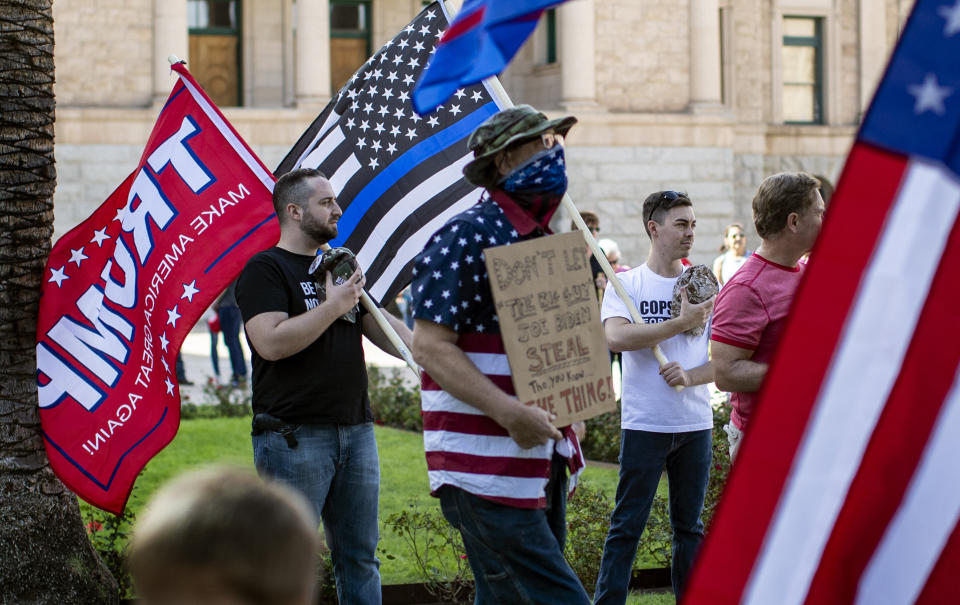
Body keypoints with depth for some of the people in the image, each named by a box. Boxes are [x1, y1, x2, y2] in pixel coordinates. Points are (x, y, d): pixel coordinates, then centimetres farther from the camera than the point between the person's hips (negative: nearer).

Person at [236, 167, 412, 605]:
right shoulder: (265, 269, -5)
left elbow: (383, 327, 18)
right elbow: (271, 342, -19)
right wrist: (332, 307, -15)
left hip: (355, 431, 7)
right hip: (294, 434, -7)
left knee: (360, 559, 9)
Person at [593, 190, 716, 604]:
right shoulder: (626, 284, 0)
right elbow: (615, 337, -19)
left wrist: (690, 375, -14)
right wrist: (681, 323, -20)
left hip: (696, 425, 3)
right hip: (644, 425, -3)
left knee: (690, 527, 11)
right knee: (626, 526, -1)